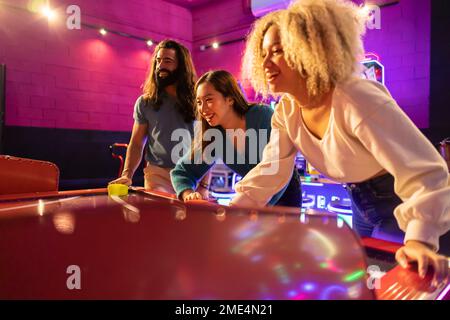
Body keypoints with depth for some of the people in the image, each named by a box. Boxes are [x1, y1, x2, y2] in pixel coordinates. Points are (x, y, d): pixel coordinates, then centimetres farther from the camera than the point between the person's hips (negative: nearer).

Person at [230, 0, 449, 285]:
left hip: (404, 210, -7)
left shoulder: (357, 101, -32)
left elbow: (424, 171, -35)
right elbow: (270, 171, -7)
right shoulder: (286, 112, -8)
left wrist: (419, 241, -47)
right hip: (362, 208, 7)